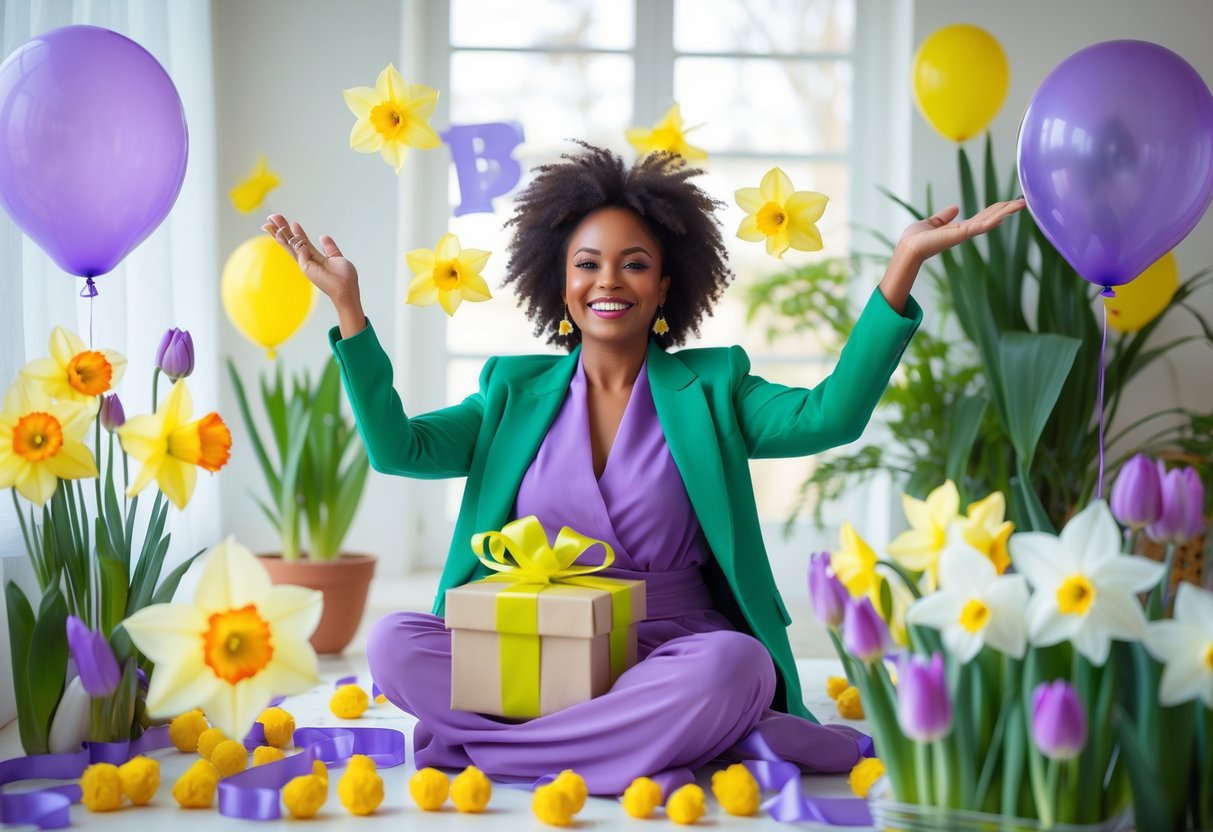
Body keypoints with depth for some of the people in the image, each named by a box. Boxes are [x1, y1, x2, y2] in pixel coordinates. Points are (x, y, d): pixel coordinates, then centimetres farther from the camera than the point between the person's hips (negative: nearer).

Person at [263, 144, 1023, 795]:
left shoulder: (709, 390, 7)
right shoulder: (516, 391, 15)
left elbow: (832, 414, -9)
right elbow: (397, 445, 4)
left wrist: (905, 264, -19)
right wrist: (348, 306, -2)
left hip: (670, 654, -1)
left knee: (734, 664, -36)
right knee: (395, 643, -24)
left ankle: (490, 746, -26)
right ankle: (645, 741, -29)